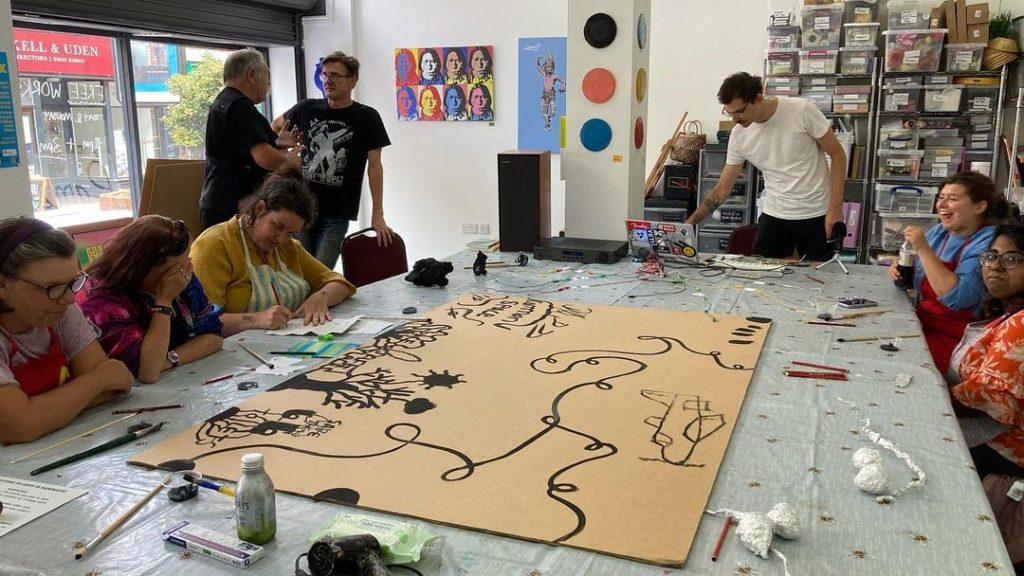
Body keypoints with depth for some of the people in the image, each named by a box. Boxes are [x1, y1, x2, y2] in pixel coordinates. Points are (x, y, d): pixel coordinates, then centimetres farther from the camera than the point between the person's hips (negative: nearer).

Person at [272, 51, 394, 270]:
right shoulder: (307, 109, 4)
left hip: (337, 214, -2)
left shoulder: (366, 117, -4)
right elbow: (277, 125, 24)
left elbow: (374, 166, -5)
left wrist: (377, 215, -11)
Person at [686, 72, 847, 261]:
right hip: (774, 214, 3)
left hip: (816, 214, -3)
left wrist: (835, 209, -13)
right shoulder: (739, 136, -5)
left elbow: (837, 154, -8)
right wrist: (688, 223, -7)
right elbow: (722, 188, 2)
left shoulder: (802, 111, -16)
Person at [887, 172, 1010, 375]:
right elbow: (918, 280, 23)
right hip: (922, 324, 7)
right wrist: (900, 269, -1)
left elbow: (956, 297, -26)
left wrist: (923, 248, -24)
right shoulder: (938, 232, 8)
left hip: (952, 341, -7)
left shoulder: (988, 243, -14)